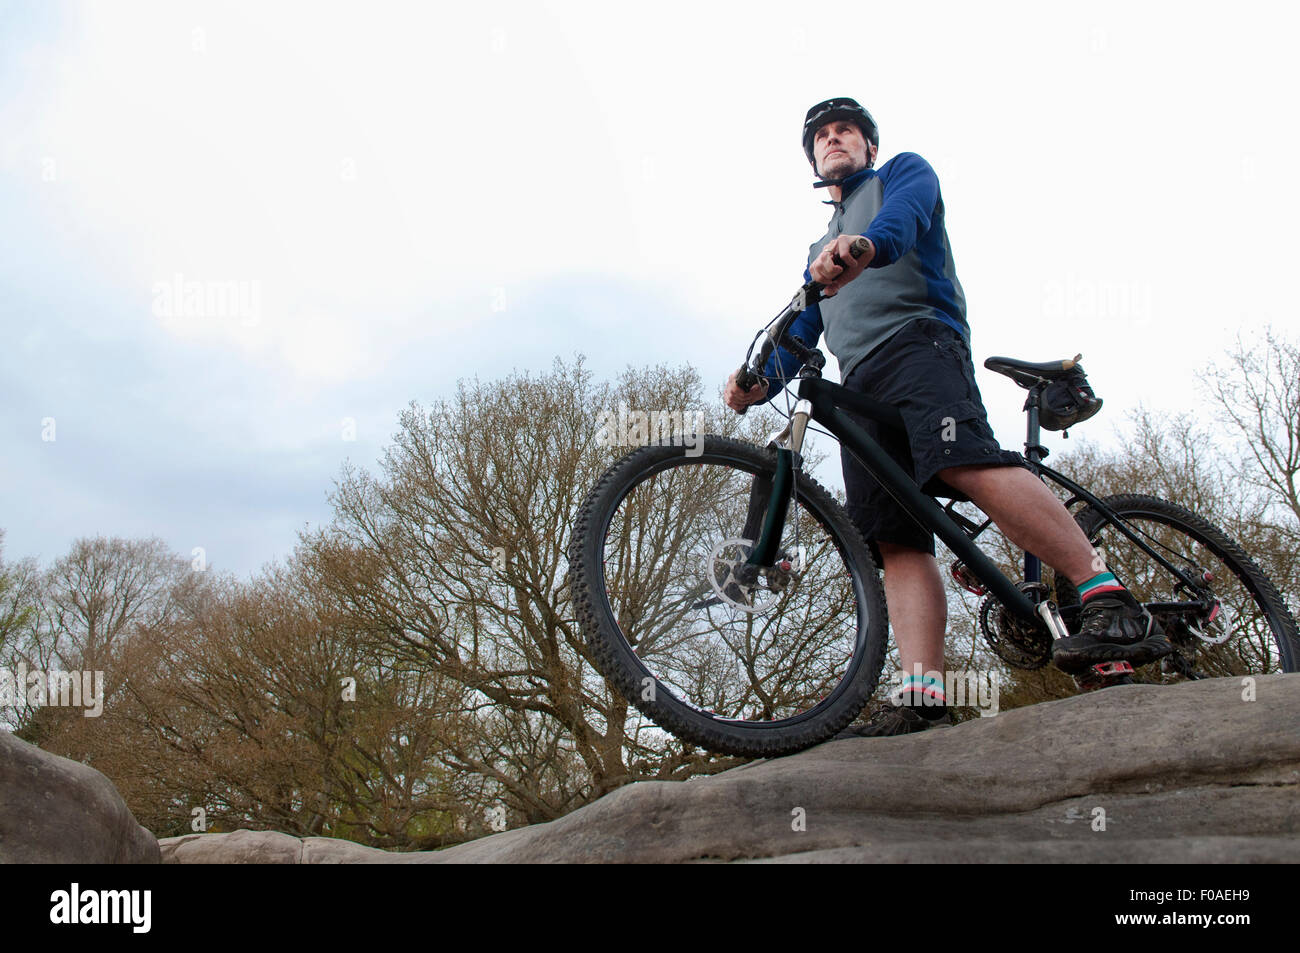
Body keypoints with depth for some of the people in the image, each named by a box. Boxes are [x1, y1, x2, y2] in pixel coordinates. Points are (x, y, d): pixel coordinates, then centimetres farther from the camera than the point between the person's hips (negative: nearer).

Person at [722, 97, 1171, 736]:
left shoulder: (903, 171, 20)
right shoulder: (819, 250, 38)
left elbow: (906, 213, -6)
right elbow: (800, 335, 30)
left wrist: (865, 245, -31)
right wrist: (760, 382, 6)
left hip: (916, 338, -6)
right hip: (857, 384, 6)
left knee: (964, 461, -34)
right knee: (898, 541, -10)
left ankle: (1110, 603, -36)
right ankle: (922, 699, -21)